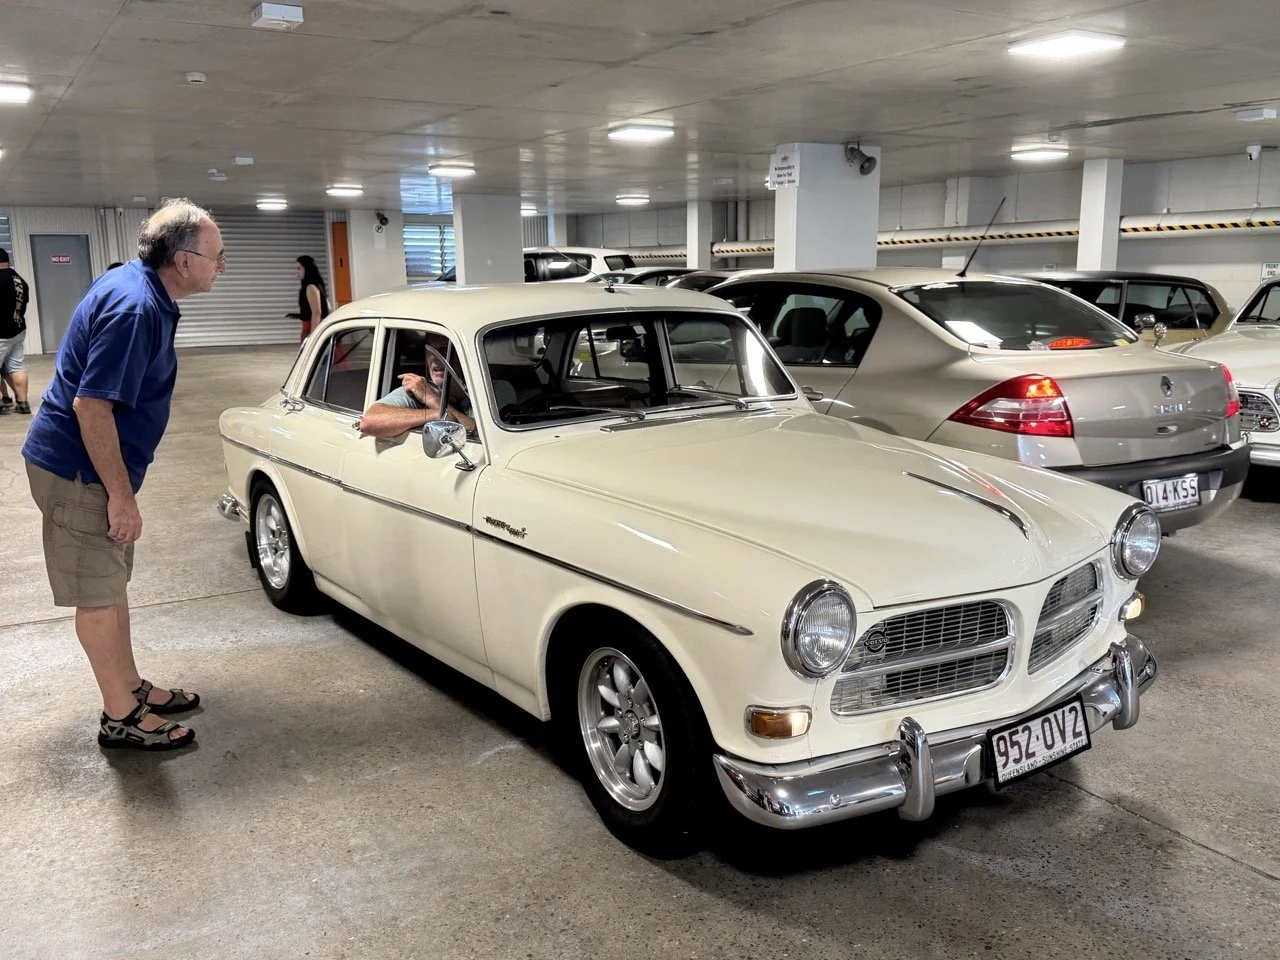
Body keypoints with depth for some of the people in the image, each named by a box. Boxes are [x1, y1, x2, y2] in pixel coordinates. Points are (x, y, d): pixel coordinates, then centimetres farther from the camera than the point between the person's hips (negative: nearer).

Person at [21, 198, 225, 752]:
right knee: (99, 595, 1)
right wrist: (122, 494, -22)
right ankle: (121, 718, 13)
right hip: (79, 471, -10)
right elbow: (91, 406, -27)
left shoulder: (135, 284, 6)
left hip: (92, 463, 10)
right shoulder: (134, 309, -25)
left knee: (112, 583, 18)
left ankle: (131, 687, 32)